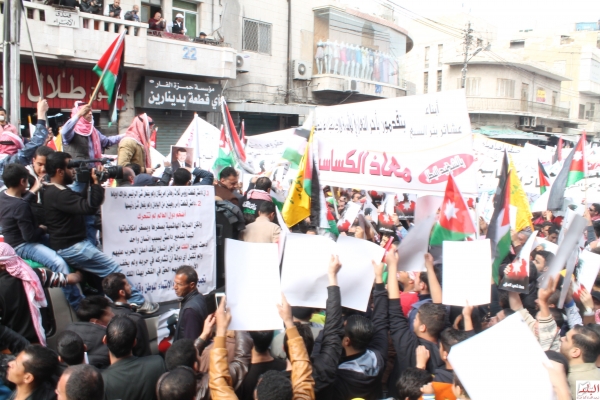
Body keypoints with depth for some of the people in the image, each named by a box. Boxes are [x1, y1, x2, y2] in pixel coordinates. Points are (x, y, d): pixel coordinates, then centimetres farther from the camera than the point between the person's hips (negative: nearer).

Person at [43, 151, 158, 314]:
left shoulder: (51, 191, 10)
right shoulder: (59, 195, -25)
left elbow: (79, 201, 16)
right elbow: (89, 207, -34)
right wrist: (96, 183, -25)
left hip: (67, 244, 11)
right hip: (72, 247, -11)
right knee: (113, 269, -4)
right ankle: (138, 302, 3)